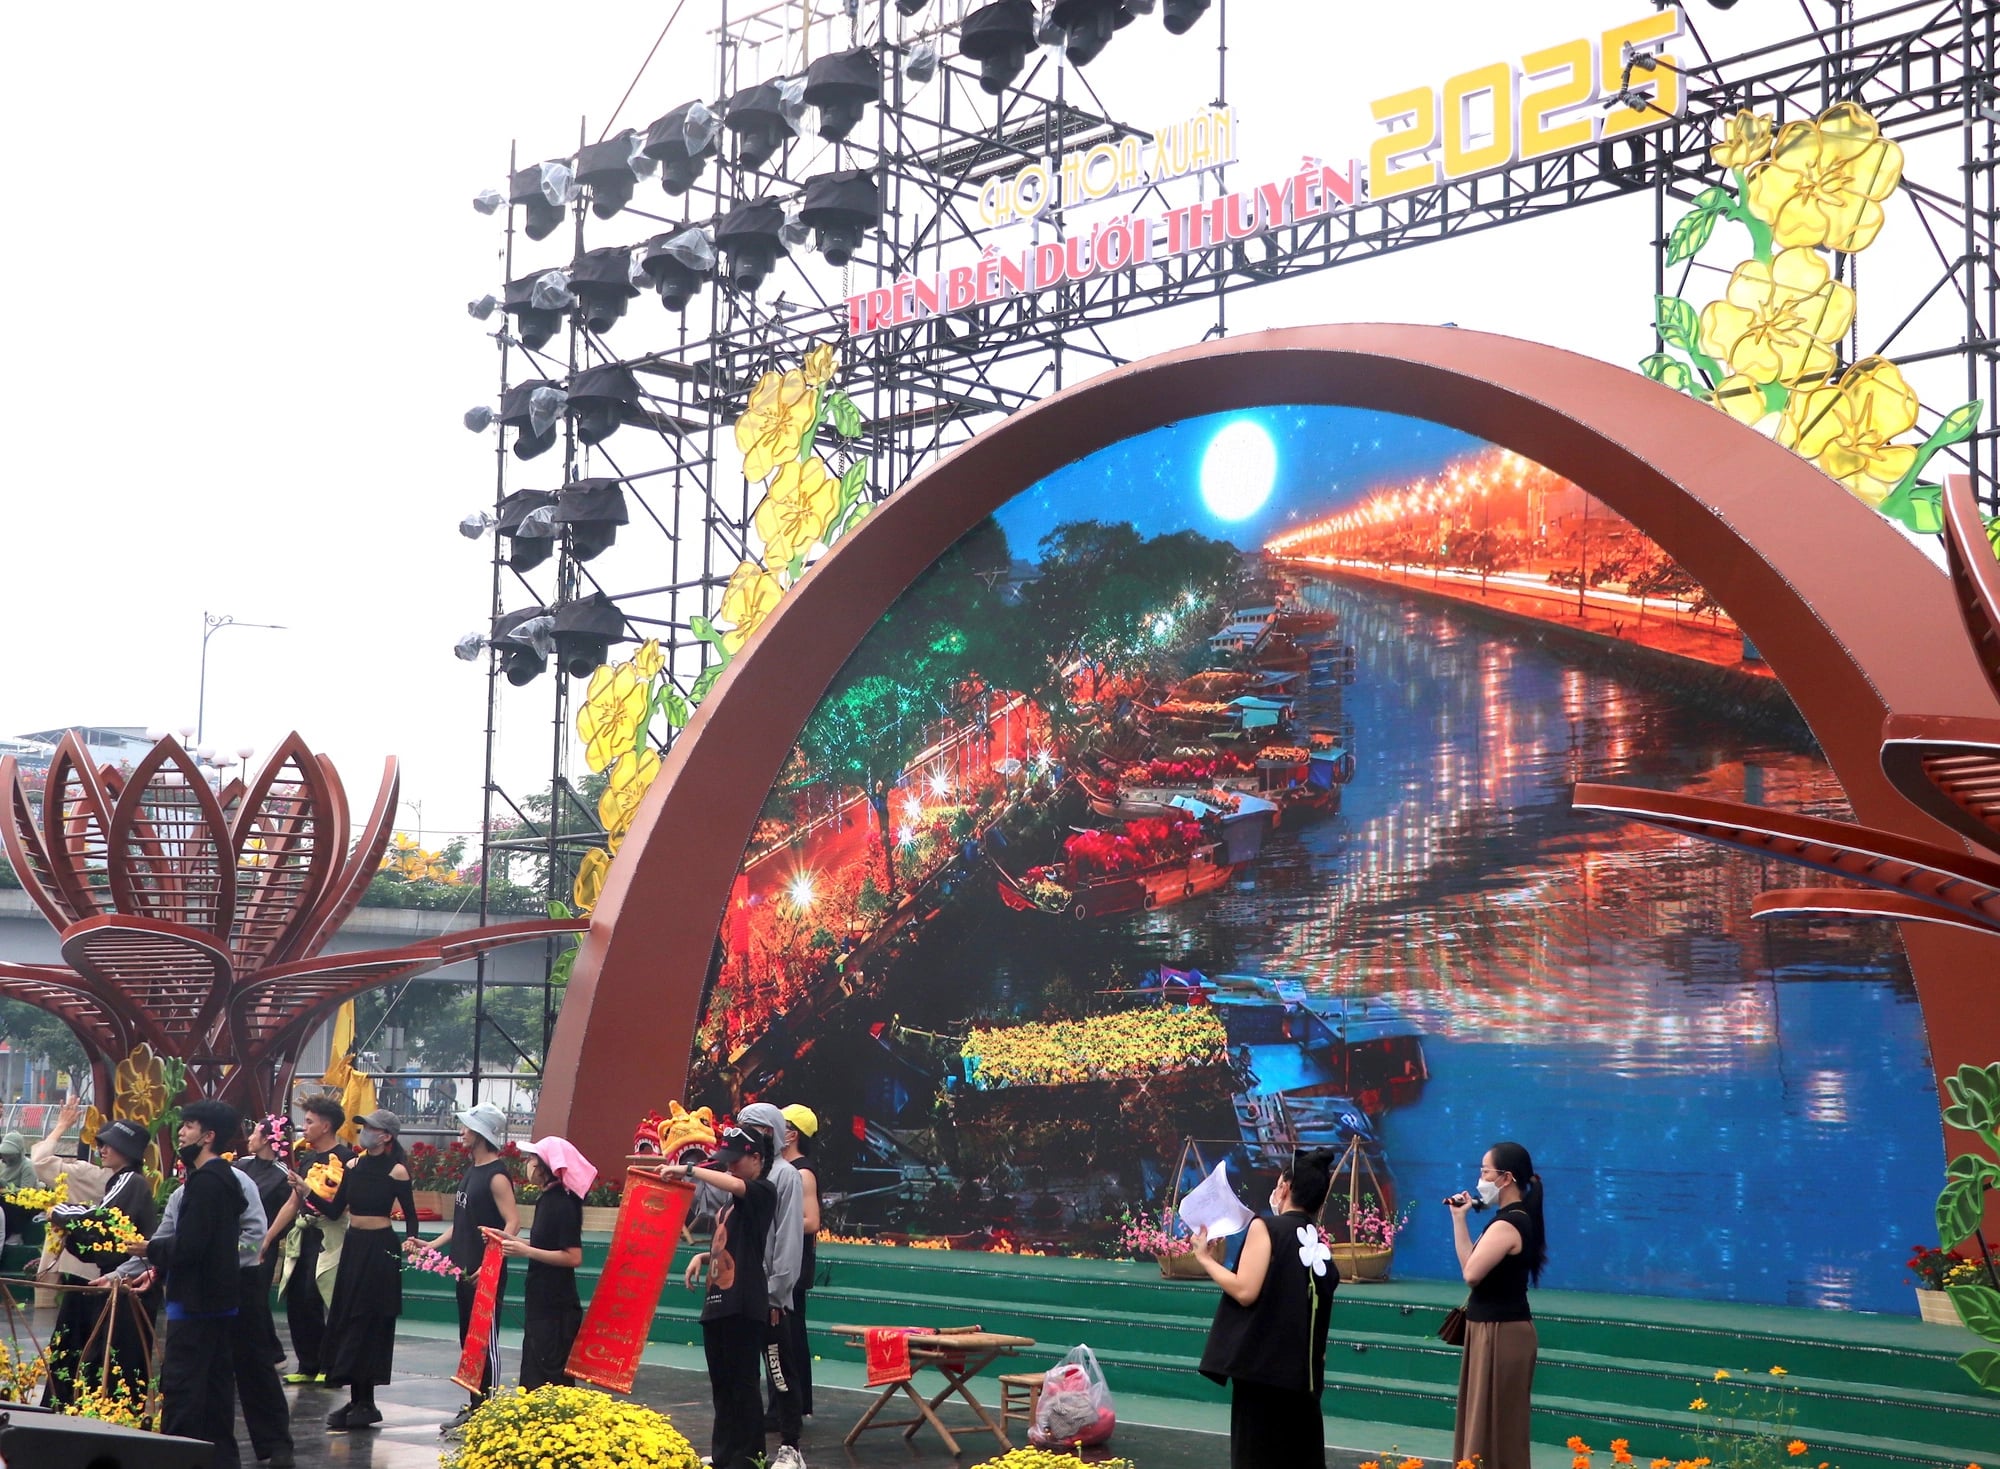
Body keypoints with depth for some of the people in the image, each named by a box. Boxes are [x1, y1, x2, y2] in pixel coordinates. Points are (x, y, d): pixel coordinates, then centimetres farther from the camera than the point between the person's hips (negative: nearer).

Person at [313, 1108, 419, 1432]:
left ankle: (366, 1403, 3)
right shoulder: (354, 1167, 8)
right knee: (345, 1322, 7)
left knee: (368, 1324, -4)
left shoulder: (396, 1172, -8)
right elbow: (335, 1210, 8)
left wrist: (410, 1240, -23)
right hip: (353, 1246, 7)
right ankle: (357, 1400, 14)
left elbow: (410, 1215, -5)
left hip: (380, 1249, -7)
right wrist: (306, 1191, -2)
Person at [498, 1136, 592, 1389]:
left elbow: (573, 1256, -23)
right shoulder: (546, 1200, 11)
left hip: (556, 1308, -10)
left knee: (550, 1380, -6)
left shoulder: (562, 1205, -17)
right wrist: (512, 1240, 13)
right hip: (540, 1302, 10)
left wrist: (526, 1252, -22)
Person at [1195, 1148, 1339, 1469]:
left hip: (1262, 1363, -6)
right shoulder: (1322, 1244, 10)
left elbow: (1245, 1291, -15)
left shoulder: (1266, 1227, -8)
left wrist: (1205, 1257, -5)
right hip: (1303, 1369, 6)